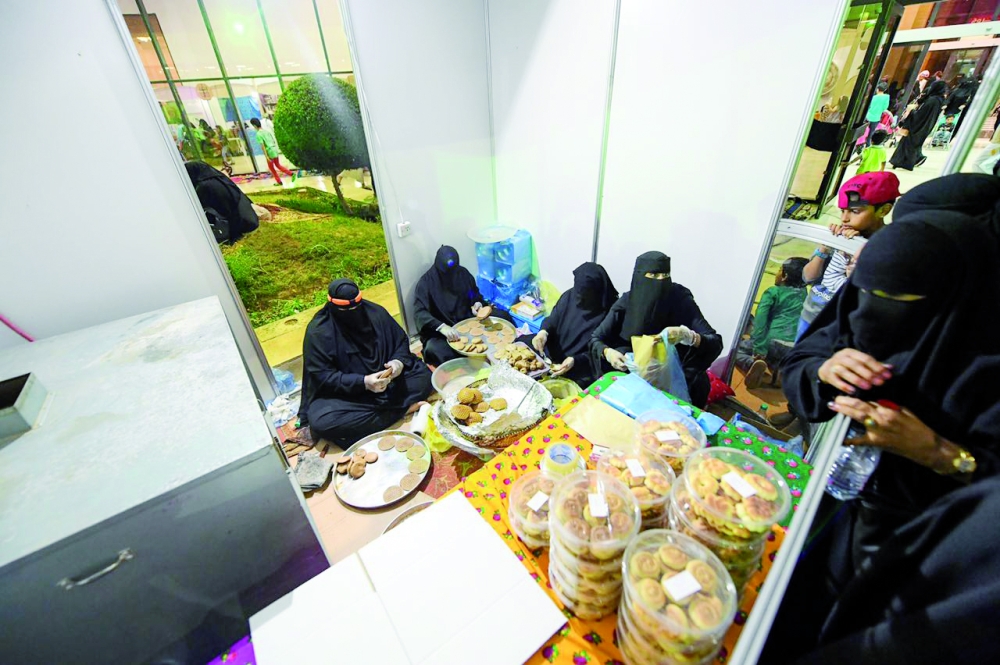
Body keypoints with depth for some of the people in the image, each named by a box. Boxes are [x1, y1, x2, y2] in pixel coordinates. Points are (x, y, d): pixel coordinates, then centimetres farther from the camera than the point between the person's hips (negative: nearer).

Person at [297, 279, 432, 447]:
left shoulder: (375, 312, -5)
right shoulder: (318, 332, -14)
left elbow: (401, 341, 5)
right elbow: (322, 377, -16)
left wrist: (399, 361, -18)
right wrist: (363, 382, -28)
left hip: (388, 381, 3)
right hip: (346, 394, -2)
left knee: (424, 375, -16)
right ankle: (401, 409, -26)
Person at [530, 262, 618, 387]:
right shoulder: (570, 296, -5)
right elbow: (553, 319, 4)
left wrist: (575, 361, -30)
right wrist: (544, 331, -19)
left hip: (581, 368, -5)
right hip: (553, 355, 6)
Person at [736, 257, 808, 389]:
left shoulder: (773, 292, 4)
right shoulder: (803, 293, 17)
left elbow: (760, 319, -11)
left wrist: (759, 350, -15)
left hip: (773, 341, -5)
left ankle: (753, 363, -18)